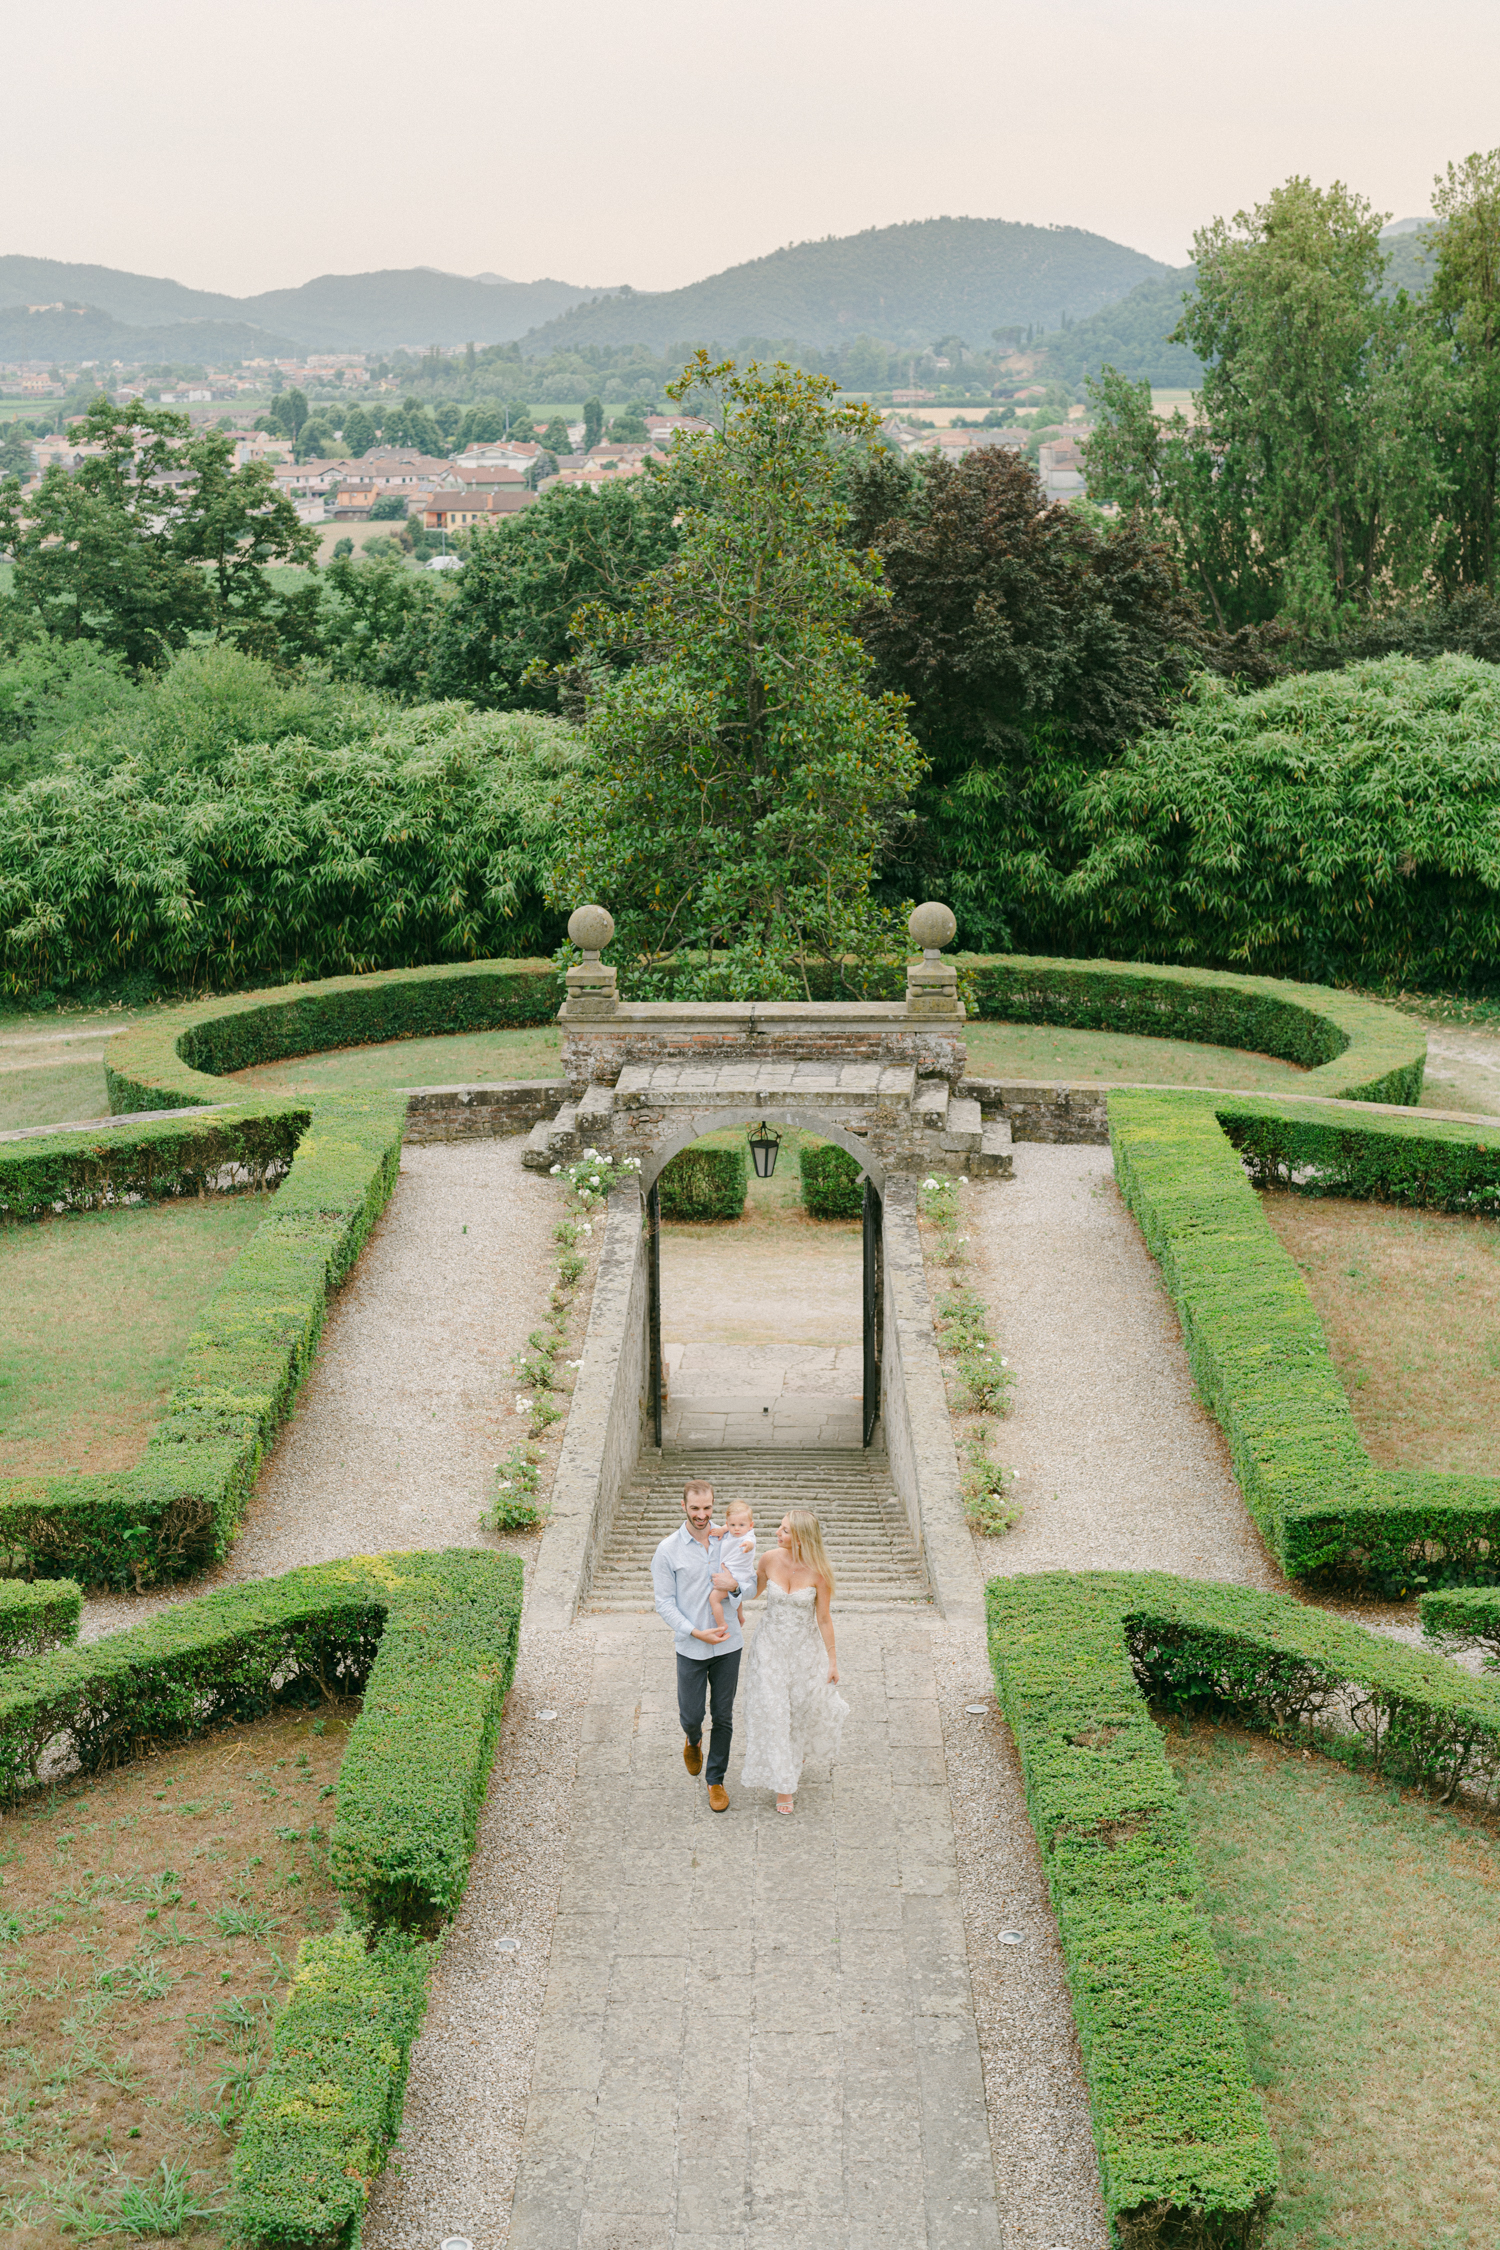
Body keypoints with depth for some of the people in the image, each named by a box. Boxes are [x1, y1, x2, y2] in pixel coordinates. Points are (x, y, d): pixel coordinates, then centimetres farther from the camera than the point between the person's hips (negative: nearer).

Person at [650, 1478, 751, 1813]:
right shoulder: (668, 1550, -9)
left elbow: (752, 1583, 7)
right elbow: (664, 1603, -7)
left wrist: (735, 1585, -17)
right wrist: (697, 1633, -17)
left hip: (728, 1645, 2)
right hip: (691, 1648, -2)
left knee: (723, 1716, 9)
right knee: (691, 1714, 7)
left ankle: (716, 1779, 25)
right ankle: (693, 1740, 43)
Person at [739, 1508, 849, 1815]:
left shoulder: (818, 1571, -21)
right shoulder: (770, 1560, -14)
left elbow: (824, 1619, -10)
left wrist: (832, 1660, -4)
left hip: (804, 1649, -1)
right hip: (770, 1647, 1)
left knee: (807, 1707, 18)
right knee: (773, 1713, 3)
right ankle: (783, 1785, 18)